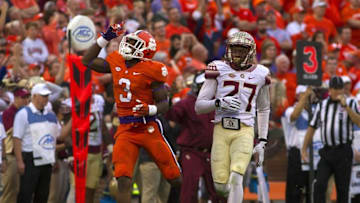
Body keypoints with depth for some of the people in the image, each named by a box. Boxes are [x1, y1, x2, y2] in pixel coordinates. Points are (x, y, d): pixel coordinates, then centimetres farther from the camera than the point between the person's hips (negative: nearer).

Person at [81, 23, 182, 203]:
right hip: (125, 130, 4)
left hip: (149, 128, -4)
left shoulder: (150, 70, -10)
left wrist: (149, 110, -28)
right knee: (123, 180, -11)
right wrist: (105, 38, 10)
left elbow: (164, 104, -7)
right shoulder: (117, 63, 6)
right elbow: (87, 61, 18)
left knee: (175, 178, 3)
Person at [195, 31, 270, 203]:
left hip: (244, 132, 0)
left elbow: (264, 109, 21)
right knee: (221, 185, -2)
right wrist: (219, 103, -16)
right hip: (222, 130, 0)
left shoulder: (260, 74, 9)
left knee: (235, 179, -19)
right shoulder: (219, 70, 3)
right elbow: (199, 106, 3)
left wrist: (262, 142, 15)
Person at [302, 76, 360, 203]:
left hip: (343, 151, -3)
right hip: (327, 151, 3)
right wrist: (304, 149, 13)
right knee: (319, 185, -10)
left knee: (342, 188, 0)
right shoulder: (322, 105, 12)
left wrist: (346, 106, -20)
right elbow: (312, 127, 16)